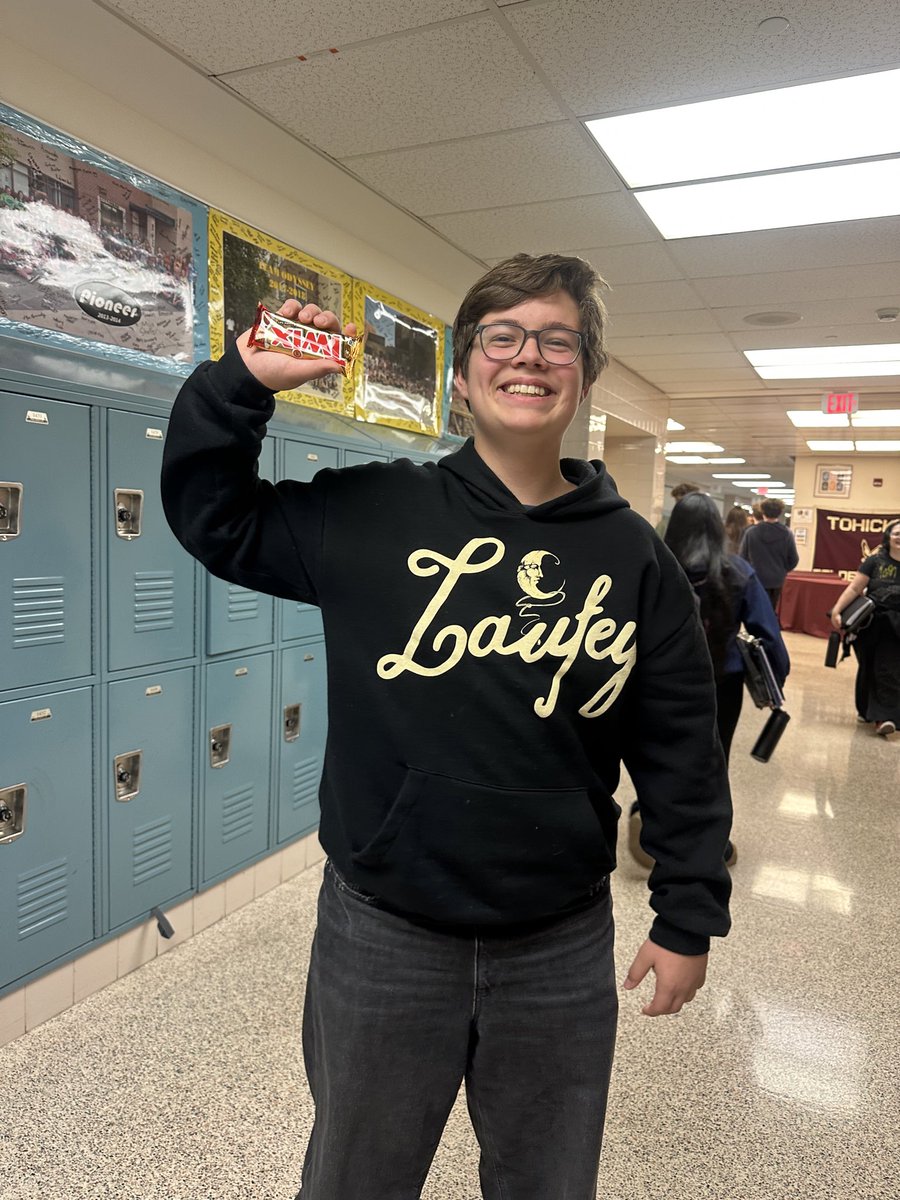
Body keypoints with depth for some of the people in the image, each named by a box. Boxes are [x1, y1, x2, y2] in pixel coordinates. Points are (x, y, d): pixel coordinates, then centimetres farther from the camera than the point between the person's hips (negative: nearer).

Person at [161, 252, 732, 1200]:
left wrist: (689, 917, 3)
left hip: (562, 948, 1)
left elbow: (681, 752, -1)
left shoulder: (633, 554, -5)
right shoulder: (370, 513, -8)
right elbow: (210, 515, 1)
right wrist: (244, 381, -14)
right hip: (380, 933, 0)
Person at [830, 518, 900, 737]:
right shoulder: (875, 561, -2)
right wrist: (837, 611, -15)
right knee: (868, 668, 12)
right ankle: (865, 709, 27)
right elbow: (854, 588, -5)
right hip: (871, 624, 0)